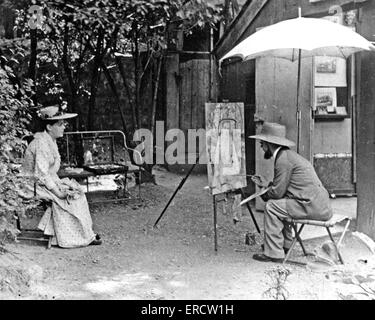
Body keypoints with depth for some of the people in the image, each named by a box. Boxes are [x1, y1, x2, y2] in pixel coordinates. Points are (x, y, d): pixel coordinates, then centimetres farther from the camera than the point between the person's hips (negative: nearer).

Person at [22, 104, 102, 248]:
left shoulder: (51, 141, 12)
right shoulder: (41, 143, -21)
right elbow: (41, 174, -25)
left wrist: (59, 183, 1)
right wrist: (57, 191, -23)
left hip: (48, 181, 10)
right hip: (37, 185, -10)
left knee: (77, 191, -3)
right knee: (72, 196, -15)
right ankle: (86, 236, -6)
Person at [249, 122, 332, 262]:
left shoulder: (284, 159, -14)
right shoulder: (286, 154, 18)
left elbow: (277, 192, -14)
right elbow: (282, 188, 21)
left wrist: (263, 194, 4)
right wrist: (264, 184, 17)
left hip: (314, 207, -10)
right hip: (319, 204, 10)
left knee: (271, 206, -8)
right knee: (280, 203, 22)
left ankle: (274, 253, -3)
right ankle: (285, 244, 29)